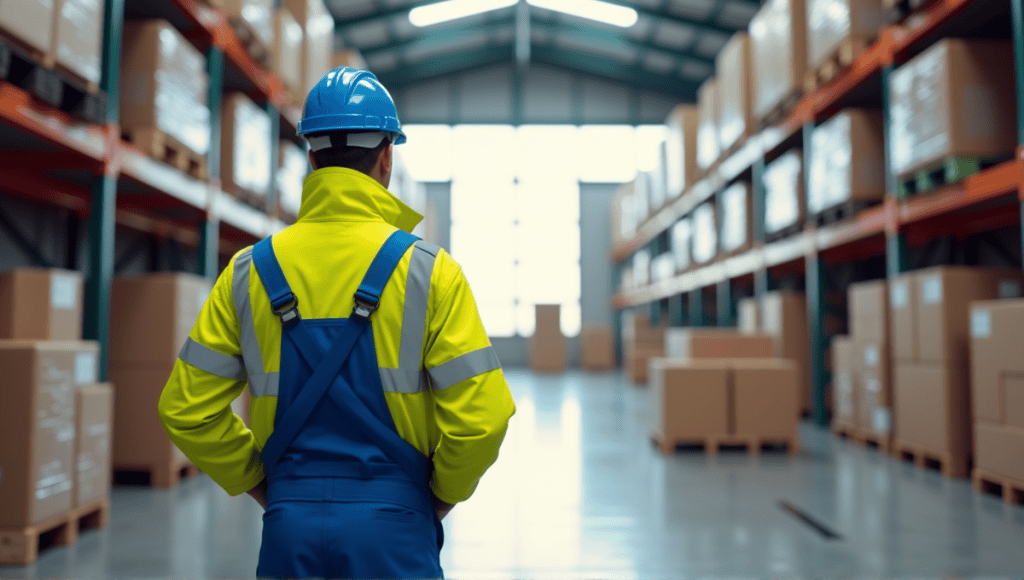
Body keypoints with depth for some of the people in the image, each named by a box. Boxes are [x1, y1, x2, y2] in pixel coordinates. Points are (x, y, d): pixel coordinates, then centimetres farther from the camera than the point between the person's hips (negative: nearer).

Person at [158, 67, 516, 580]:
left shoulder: (249, 272, 1)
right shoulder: (427, 272, -9)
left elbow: (185, 409, 2)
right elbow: (480, 416, -13)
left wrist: (265, 488, 12)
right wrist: (442, 495, 5)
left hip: (289, 530, 3)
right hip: (391, 530, -2)